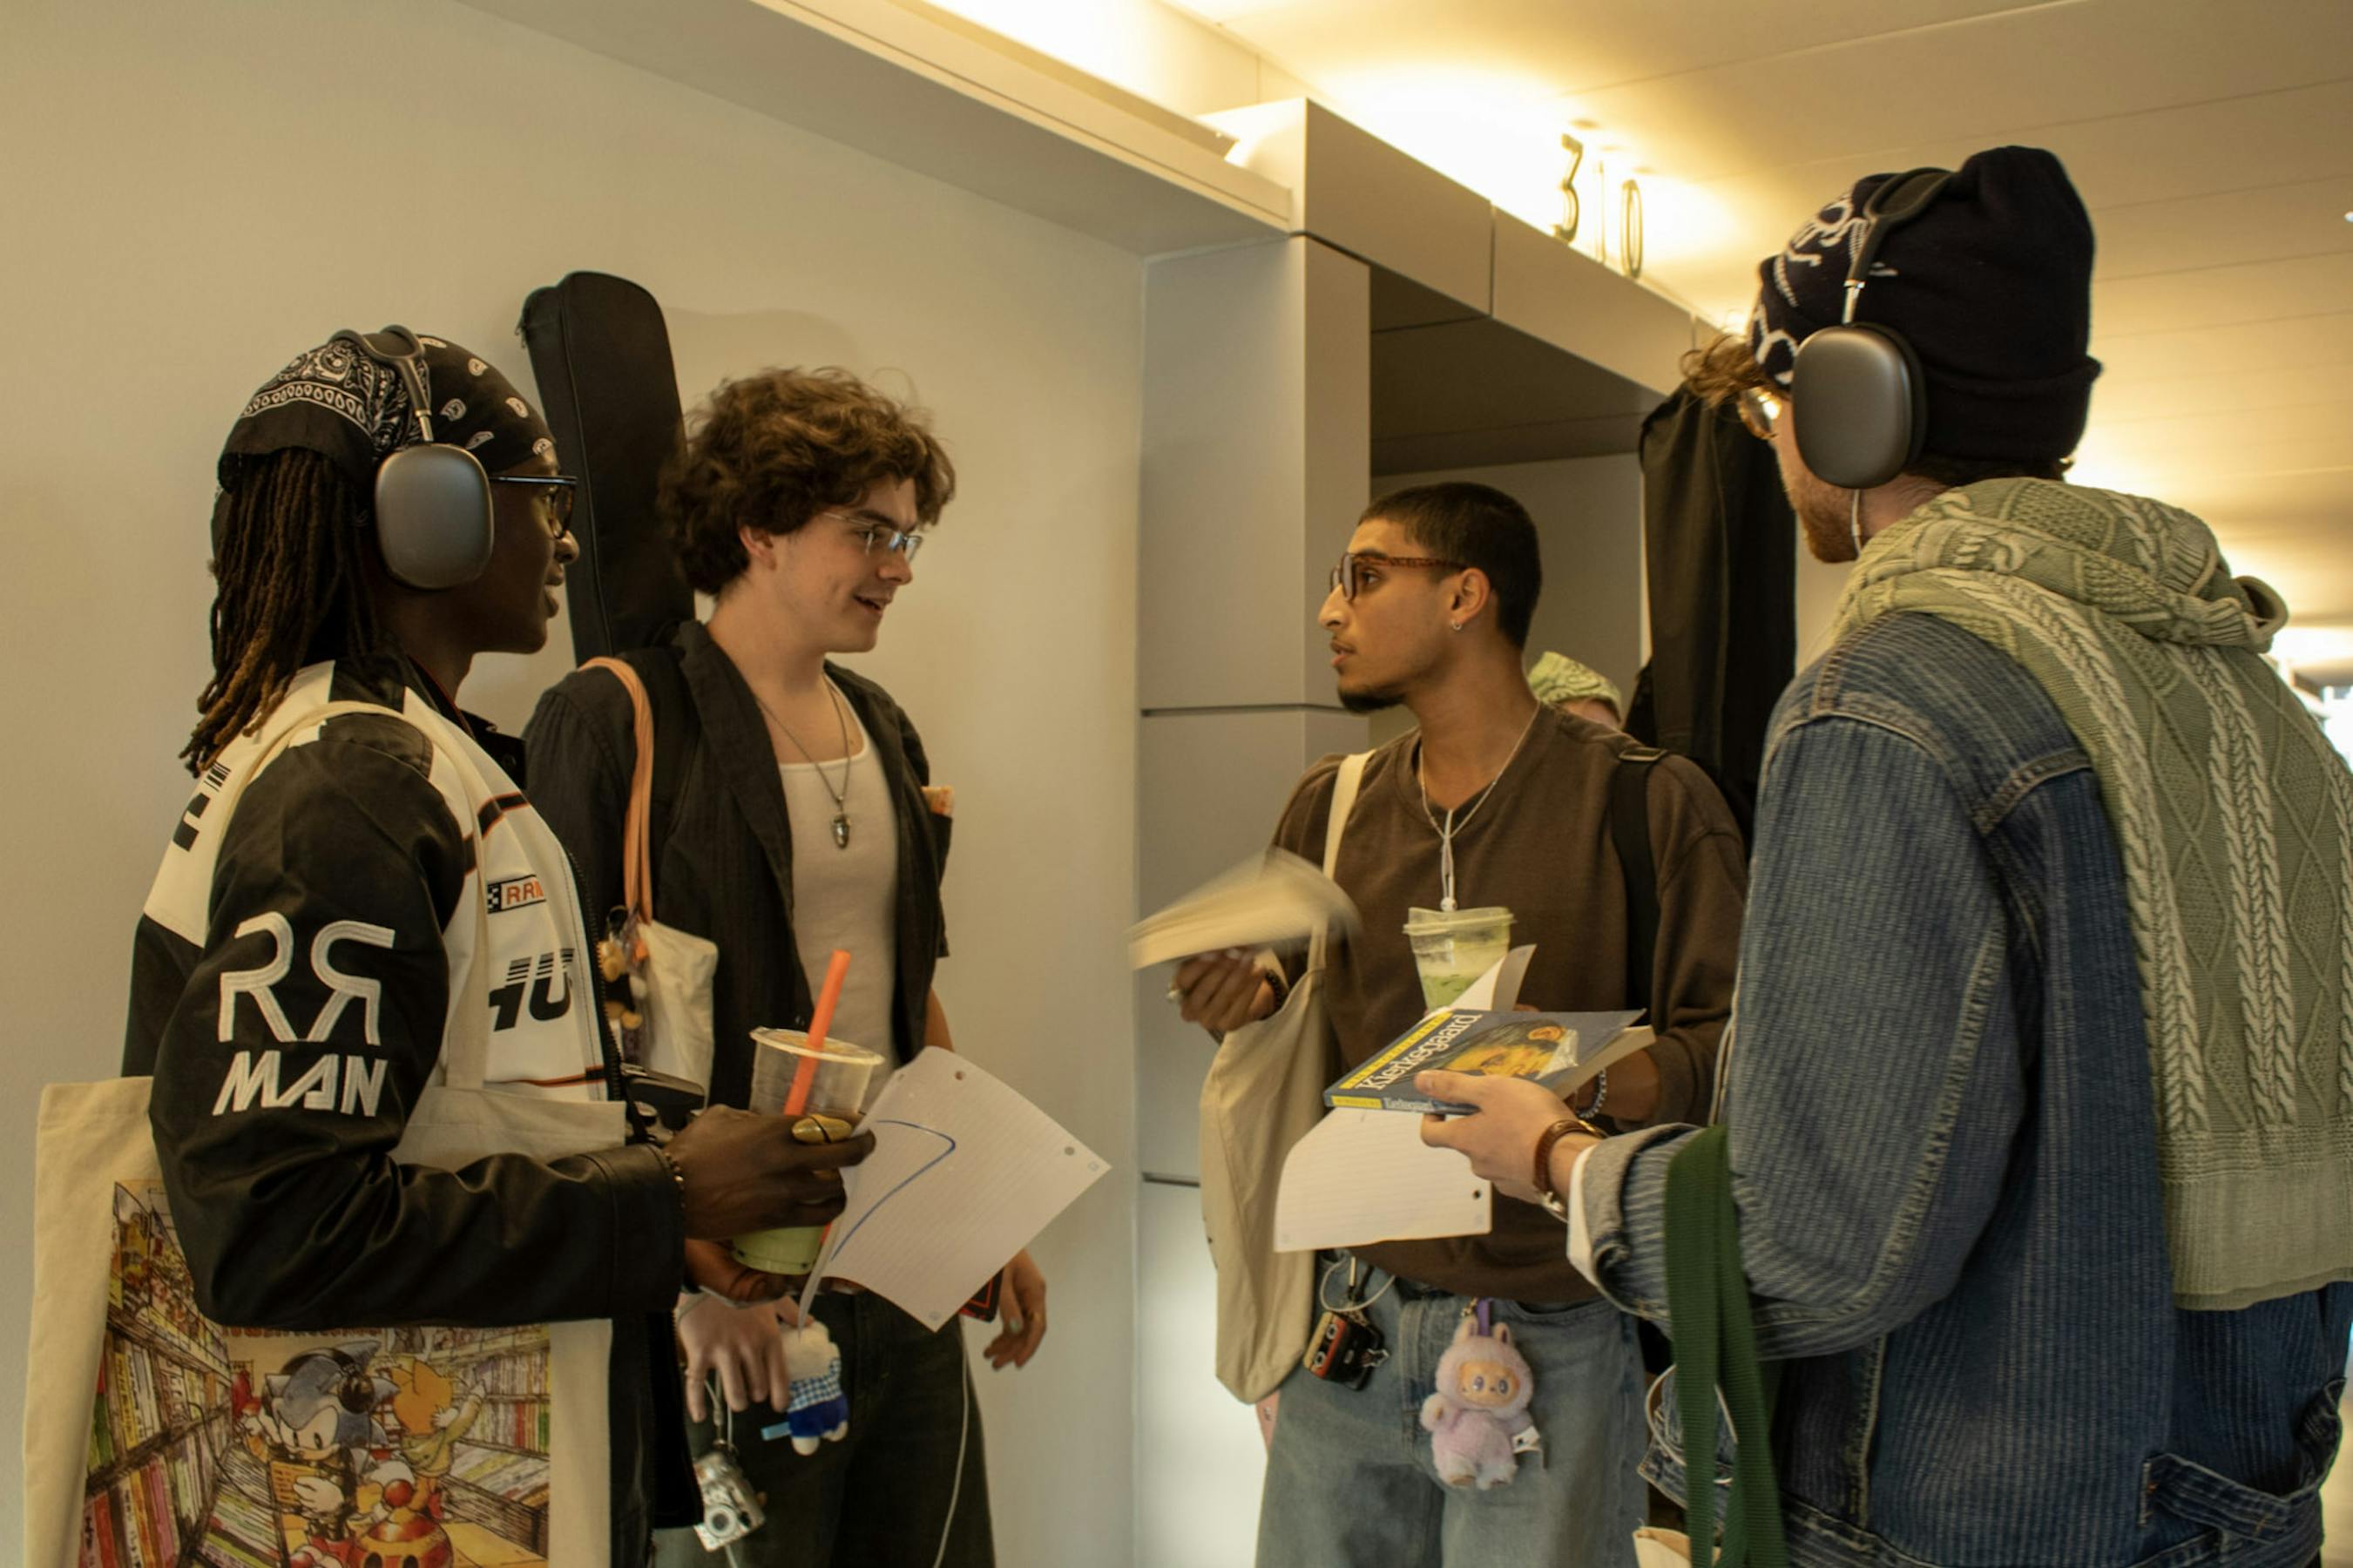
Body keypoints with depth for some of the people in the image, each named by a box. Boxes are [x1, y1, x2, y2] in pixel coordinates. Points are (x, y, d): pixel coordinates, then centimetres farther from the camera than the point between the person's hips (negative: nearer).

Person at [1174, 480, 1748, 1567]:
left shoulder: (1648, 802, -8)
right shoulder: (1330, 806, 8)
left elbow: (1731, 1046, -10)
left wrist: (1589, 1086, -28)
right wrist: (1238, 1013, -5)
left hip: (1549, 1342, -4)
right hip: (1351, 1321, 5)